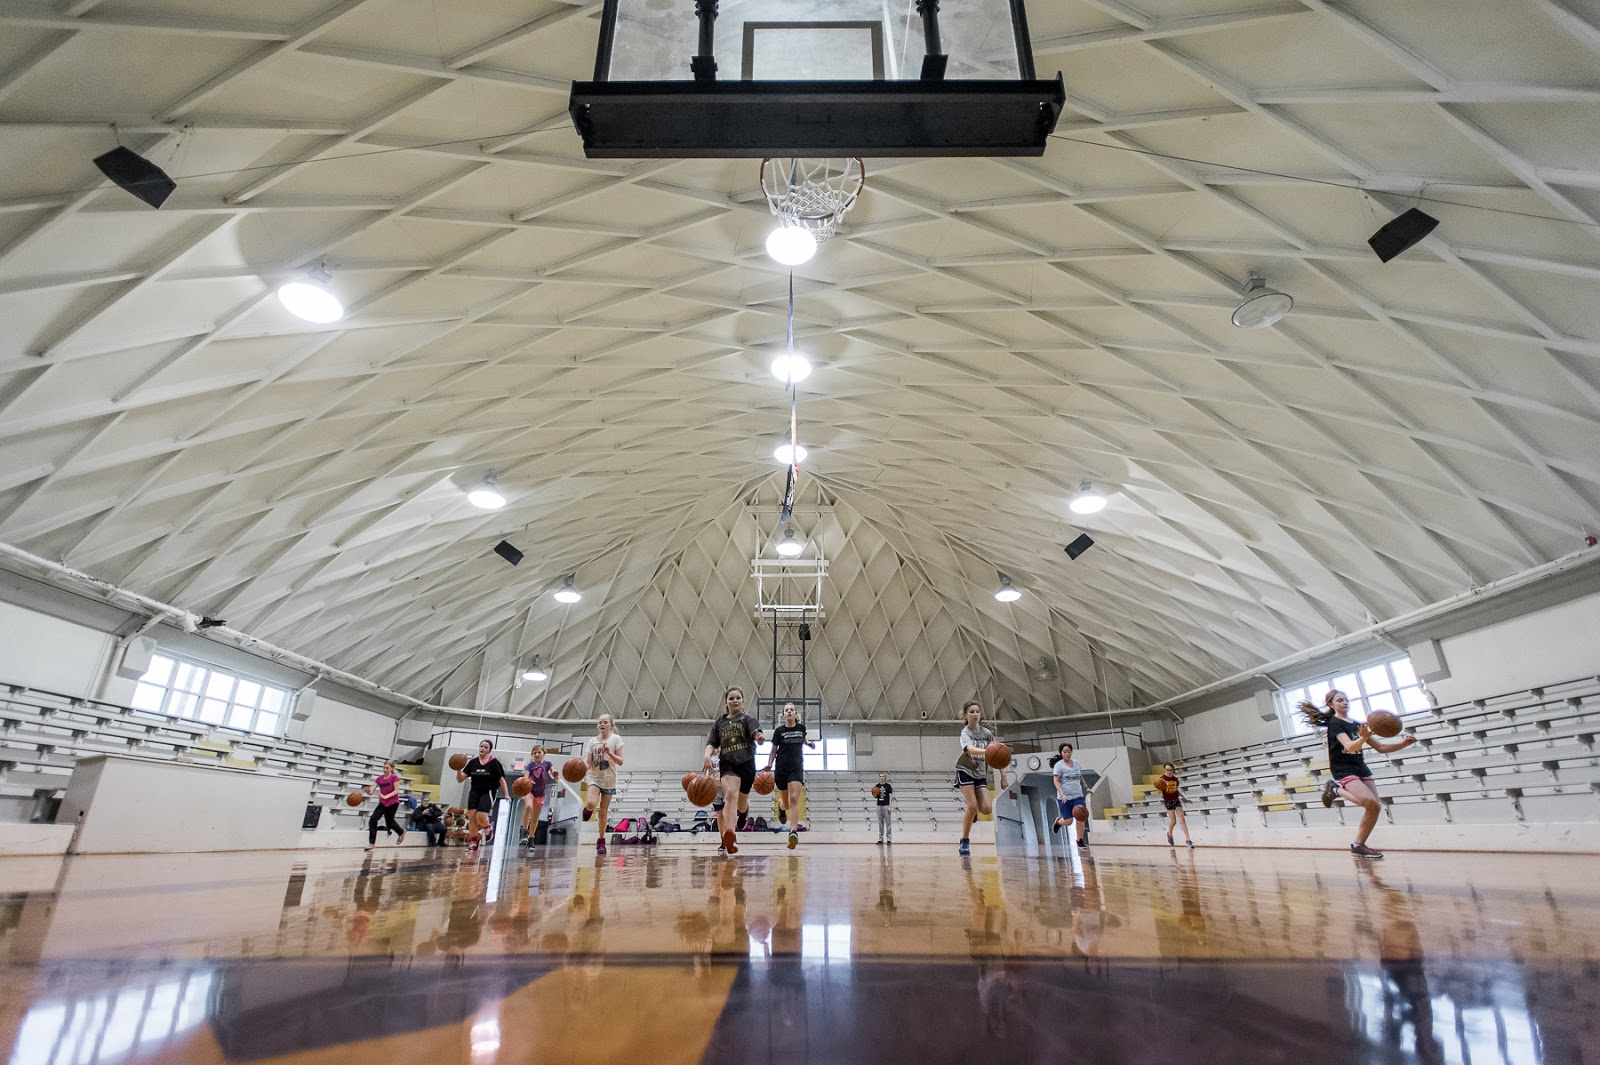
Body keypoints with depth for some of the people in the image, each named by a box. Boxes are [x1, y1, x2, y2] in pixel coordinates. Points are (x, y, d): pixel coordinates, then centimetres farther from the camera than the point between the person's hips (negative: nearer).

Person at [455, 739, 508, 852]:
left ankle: (487, 827, 18)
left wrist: (506, 794, -8)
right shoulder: (473, 762, 4)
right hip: (474, 792, 4)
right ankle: (473, 842, 9)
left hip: (488, 793, -4)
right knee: (472, 817, -5)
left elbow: (501, 779, -3)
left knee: (481, 817, -17)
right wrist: (459, 769, -16)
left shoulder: (494, 762, -5)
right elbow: (460, 779, 3)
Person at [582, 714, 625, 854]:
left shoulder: (616, 739, -5)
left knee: (603, 812, 3)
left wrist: (609, 753, -25)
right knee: (591, 804, -26)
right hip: (595, 778, 0)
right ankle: (588, 809, 10)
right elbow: (588, 763, -2)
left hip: (609, 780, 0)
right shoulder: (592, 741, 1)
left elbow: (620, 761, -9)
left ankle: (601, 840, 19)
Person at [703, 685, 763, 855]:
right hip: (727, 764, 0)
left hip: (746, 763, 0)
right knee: (730, 794, -27)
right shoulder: (719, 723, 10)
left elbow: (756, 733, -18)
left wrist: (759, 737, -43)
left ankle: (744, 811, 52)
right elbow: (712, 743, 4)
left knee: (741, 804, 14)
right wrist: (707, 755, -18)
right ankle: (730, 835, -39)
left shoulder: (748, 719, 2)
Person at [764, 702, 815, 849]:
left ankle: (794, 831, -23)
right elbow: (773, 751, 4)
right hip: (781, 768, 0)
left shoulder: (801, 728, 5)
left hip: (796, 767, 0)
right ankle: (781, 806, 48)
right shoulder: (779, 730, -1)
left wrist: (808, 743, 9)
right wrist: (769, 765, -9)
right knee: (786, 802, 10)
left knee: (794, 799, -18)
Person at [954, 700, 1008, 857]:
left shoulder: (987, 733, -1)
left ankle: (969, 804, 24)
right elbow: (970, 749, -38)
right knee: (972, 806, -18)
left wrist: (1003, 776, -1)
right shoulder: (965, 733, -17)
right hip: (965, 771, -4)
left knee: (986, 809, -12)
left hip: (981, 774, 4)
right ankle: (965, 842, -1)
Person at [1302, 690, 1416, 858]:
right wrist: (1364, 737, -46)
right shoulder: (1335, 723, -10)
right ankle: (1336, 789, -2)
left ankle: (1359, 845, 10)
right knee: (1371, 803, -27)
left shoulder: (1357, 725, 15)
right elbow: (1350, 746, -25)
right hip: (1343, 770, -8)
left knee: (1375, 807, -4)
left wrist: (1403, 743, -2)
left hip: (1361, 769, 8)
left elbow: (1381, 748, 14)